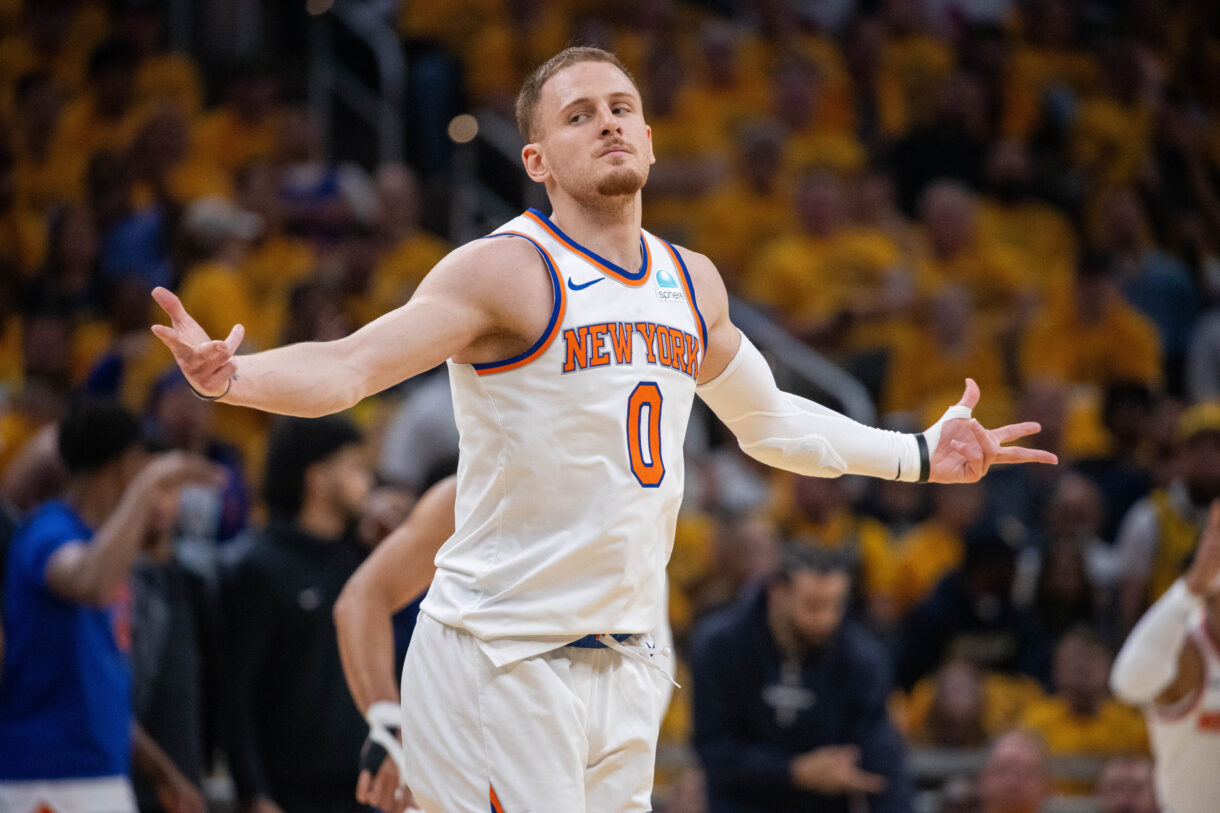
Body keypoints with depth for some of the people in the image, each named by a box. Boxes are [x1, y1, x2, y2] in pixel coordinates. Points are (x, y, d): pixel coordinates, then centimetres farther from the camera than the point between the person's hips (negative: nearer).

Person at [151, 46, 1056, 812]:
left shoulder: (693, 283, 12)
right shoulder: (506, 272, -10)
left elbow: (768, 418, 30)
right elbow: (348, 367, -20)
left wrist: (920, 456, 30)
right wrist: (236, 377, -39)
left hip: (622, 665, 7)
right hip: (497, 662, -7)